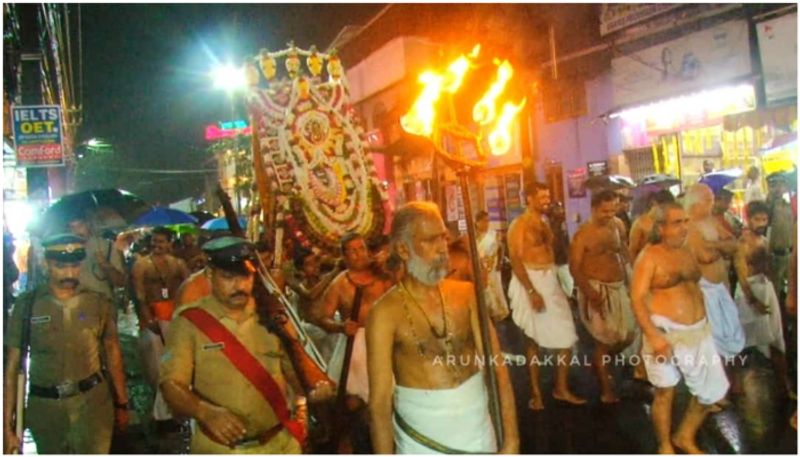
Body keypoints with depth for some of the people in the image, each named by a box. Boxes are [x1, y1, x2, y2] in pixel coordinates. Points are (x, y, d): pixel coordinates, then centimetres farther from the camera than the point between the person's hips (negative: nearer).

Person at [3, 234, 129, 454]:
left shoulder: (99, 303, -3)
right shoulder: (26, 304, -5)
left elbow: (113, 354, 6)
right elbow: (12, 366, -2)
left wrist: (121, 404, 8)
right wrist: (7, 424, -5)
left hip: (92, 402, 0)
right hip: (44, 406, 1)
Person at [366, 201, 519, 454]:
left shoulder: (466, 294, -4)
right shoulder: (386, 313, -15)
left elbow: (497, 367, -4)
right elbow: (379, 401, -15)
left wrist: (511, 438, -8)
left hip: (479, 429, 3)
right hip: (419, 438, -3)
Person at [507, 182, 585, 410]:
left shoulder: (544, 223, 13)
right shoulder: (519, 225, -10)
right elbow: (516, 261, -17)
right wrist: (532, 291, -23)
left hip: (551, 281, 7)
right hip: (531, 282, -7)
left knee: (567, 337, 7)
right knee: (535, 339, 3)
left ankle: (561, 388, 21)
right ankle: (535, 392, 16)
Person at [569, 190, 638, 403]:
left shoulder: (618, 226, 4)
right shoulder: (583, 234, -14)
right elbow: (575, 267, -16)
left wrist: (629, 279, 8)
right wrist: (589, 292, -25)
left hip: (619, 287, 6)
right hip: (597, 289, -6)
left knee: (628, 335, 12)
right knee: (605, 338, 1)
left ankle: (600, 361, 38)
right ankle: (606, 388, 17)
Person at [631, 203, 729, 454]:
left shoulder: (687, 252, 11)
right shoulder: (650, 256, -12)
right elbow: (637, 299, -18)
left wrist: (702, 324, 18)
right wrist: (654, 336, -25)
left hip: (698, 331, 7)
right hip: (666, 332, -7)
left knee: (713, 390, 11)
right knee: (665, 392, 5)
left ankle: (685, 437, 31)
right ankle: (665, 447, 25)